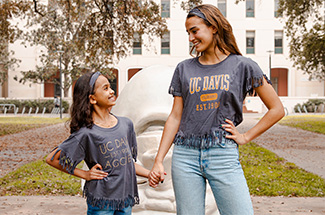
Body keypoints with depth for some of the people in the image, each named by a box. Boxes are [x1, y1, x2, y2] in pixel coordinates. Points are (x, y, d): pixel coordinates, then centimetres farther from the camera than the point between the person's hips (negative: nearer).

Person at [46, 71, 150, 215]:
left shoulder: (126, 124, 5)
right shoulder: (86, 133, -13)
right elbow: (52, 159, -8)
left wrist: (150, 173, 4)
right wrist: (84, 174, -7)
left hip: (126, 198, 5)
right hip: (101, 203, -5)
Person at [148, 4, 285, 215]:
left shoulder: (243, 66, 3)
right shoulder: (184, 69, 10)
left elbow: (277, 109, 7)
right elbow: (175, 117, 9)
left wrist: (246, 137, 1)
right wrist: (158, 161, 4)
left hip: (224, 155, -2)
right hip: (185, 155, 2)